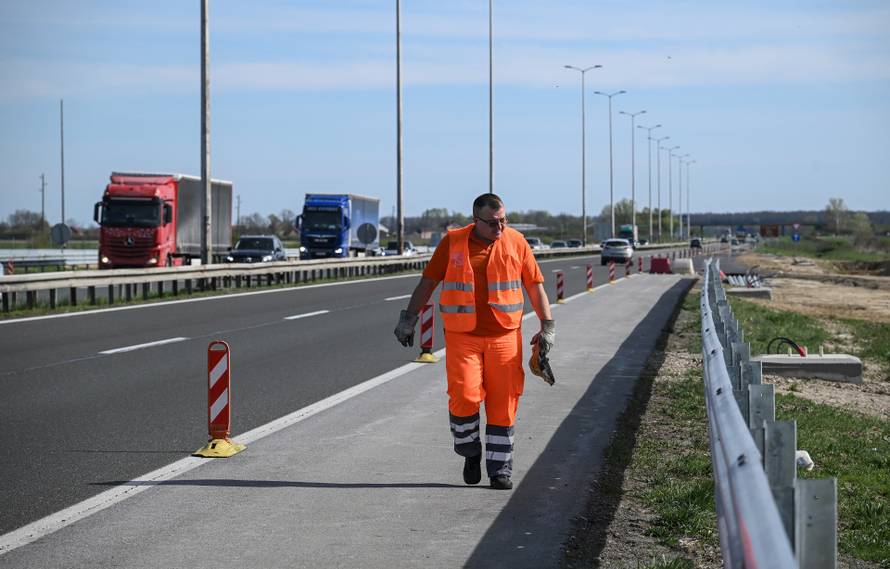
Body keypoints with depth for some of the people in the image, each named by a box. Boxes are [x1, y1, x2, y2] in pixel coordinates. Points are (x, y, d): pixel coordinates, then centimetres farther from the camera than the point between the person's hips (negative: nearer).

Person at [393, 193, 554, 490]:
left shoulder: (516, 242, 2)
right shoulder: (452, 243, 1)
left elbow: (535, 285, 7)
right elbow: (428, 281, 7)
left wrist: (547, 325, 1)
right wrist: (409, 318, 4)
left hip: (504, 337, 1)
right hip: (462, 337, -1)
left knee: (503, 404, 1)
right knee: (464, 396, -14)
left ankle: (500, 470, 11)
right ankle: (470, 453, 12)